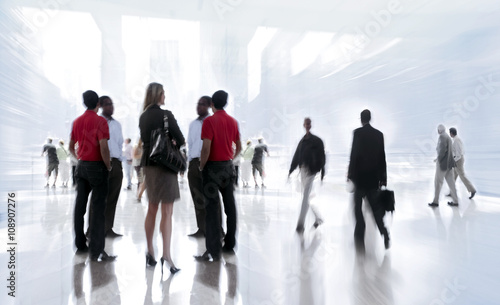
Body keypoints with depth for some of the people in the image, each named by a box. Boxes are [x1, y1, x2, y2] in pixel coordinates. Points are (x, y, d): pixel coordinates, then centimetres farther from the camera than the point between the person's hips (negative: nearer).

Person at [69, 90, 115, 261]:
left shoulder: (77, 121, 9)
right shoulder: (100, 121, -12)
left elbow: (71, 147, 16)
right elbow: (103, 147, -20)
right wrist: (108, 166, -9)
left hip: (81, 166, 7)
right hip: (97, 167, -7)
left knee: (80, 205, 13)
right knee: (98, 208, -4)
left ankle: (80, 244, 24)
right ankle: (96, 251, -3)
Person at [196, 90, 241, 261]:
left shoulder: (209, 121, -11)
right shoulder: (233, 121, 7)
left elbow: (206, 147, -18)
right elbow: (238, 147, 12)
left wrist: (201, 166, -5)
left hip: (213, 167, -6)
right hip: (228, 167, 6)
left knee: (212, 208, -3)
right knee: (230, 206, 12)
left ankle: (213, 250, -2)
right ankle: (230, 244, 22)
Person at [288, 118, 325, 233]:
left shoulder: (317, 141, -4)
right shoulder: (302, 141, 13)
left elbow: (321, 158, -7)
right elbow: (296, 157, 15)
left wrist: (322, 174, -11)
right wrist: (290, 171, 12)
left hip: (311, 171, -7)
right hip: (303, 170, 7)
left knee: (305, 198, -10)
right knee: (306, 197, 13)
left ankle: (300, 224, -7)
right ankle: (318, 218, 31)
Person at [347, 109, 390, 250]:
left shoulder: (358, 132, -8)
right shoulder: (379, 134, 4)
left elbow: (354, 154, -12)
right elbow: (382, 157, 6)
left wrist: (350, 174, -5)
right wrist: (383, 177, 11)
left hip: (360, 175, -4)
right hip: (374, 176, 4)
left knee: (358, 207, 5)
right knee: (375, 207, 14)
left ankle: (360, 238, 6)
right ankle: (384, 233, 3)